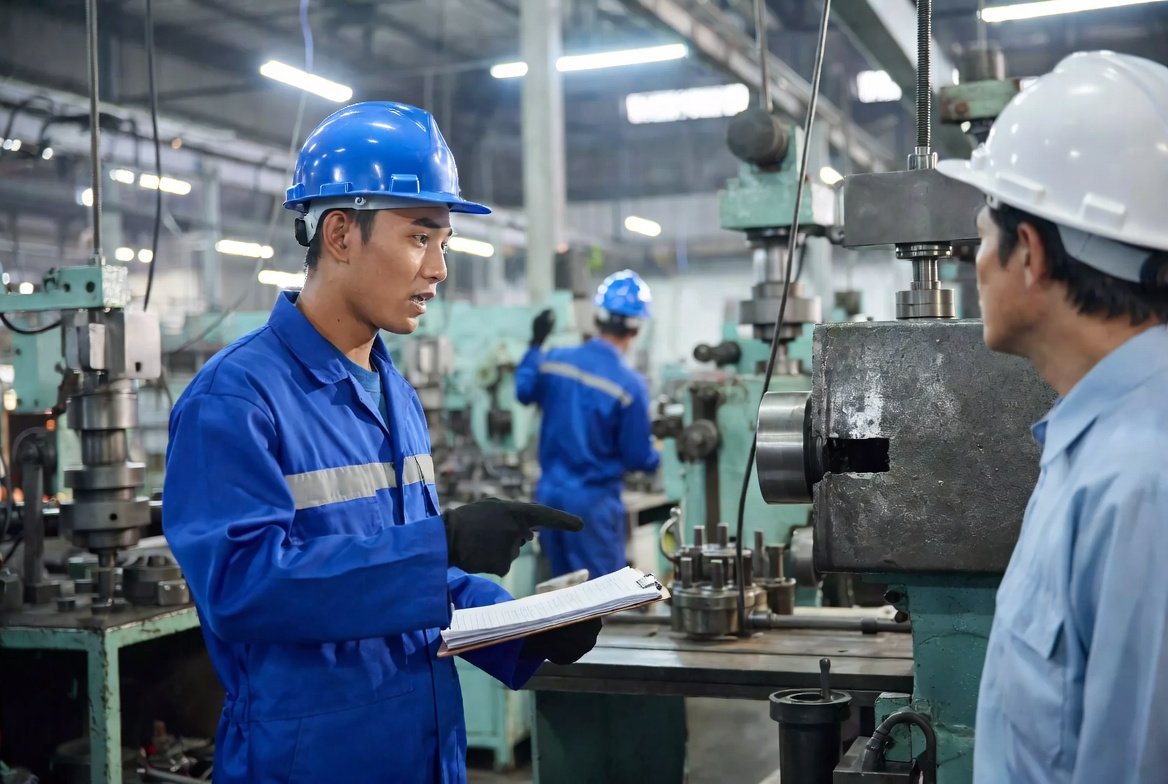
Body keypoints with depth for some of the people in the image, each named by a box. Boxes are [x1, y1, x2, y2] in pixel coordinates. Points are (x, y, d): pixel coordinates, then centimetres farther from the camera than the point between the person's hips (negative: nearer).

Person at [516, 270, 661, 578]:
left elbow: (524, 392, 19)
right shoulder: (630, 385, -17)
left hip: (549, 494, 6)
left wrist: (536, 344, 29)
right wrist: (658, 455, 13)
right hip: (593, 501, -6)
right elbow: (638, 457, -10)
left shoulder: (554, 360, -3)